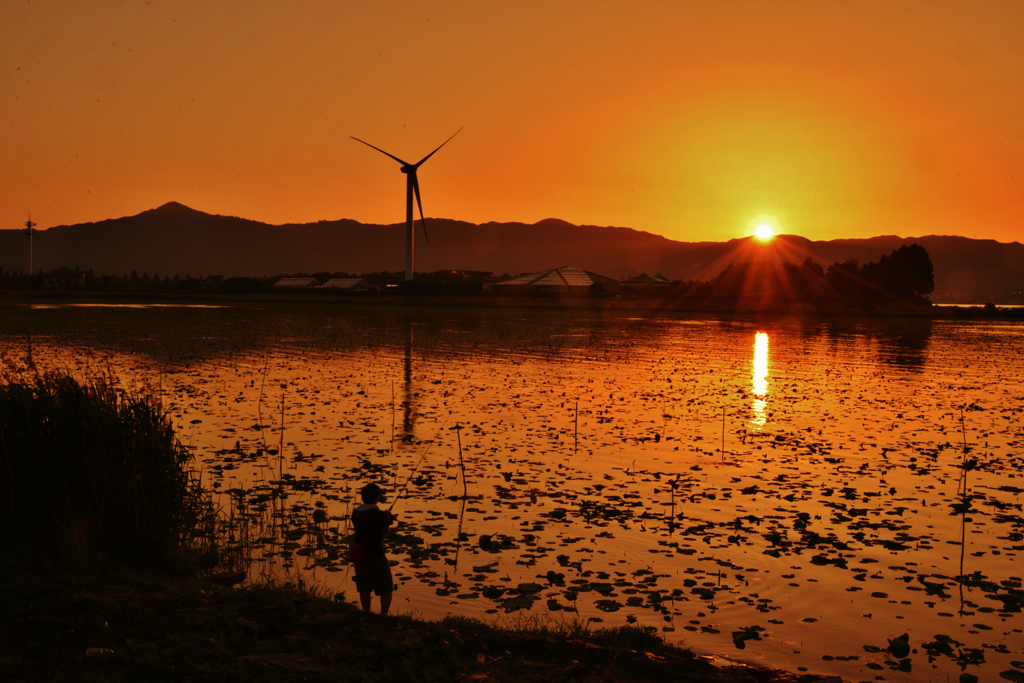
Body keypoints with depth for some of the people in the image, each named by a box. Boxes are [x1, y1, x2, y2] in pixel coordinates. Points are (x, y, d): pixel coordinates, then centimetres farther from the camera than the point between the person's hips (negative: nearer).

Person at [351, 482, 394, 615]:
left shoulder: (356, 513, -2)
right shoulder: (380, 515, -17)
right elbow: (386, 530, -1)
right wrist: (388, 518, 19)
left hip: (359, 555, 5)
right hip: (376, 556, -5)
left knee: (364, 589, 17)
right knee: (386, 589, 11)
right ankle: (383, 616, 12)